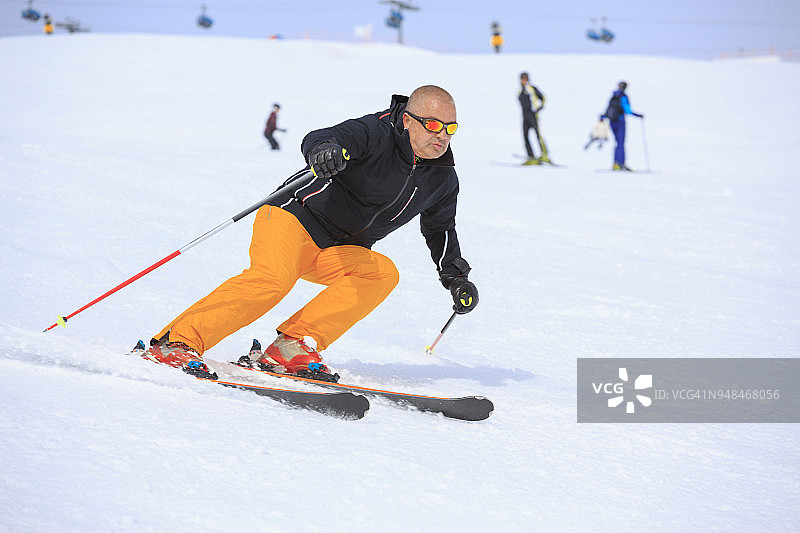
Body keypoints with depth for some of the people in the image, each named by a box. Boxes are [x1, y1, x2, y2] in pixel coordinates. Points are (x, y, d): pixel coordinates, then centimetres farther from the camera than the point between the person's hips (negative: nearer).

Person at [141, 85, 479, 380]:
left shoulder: (443, 180, 6)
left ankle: (291, 347, -28)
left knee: (383, 273, -24)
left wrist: (456, 276, 13)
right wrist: (324, 150, -56)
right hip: (294, 220, -6)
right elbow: (319, 139, -32)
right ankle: (178, 342, -30)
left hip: (338, 252, 6)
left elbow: (440, 229, 24)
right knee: (273, 279, -34)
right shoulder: (377, 132, -15)